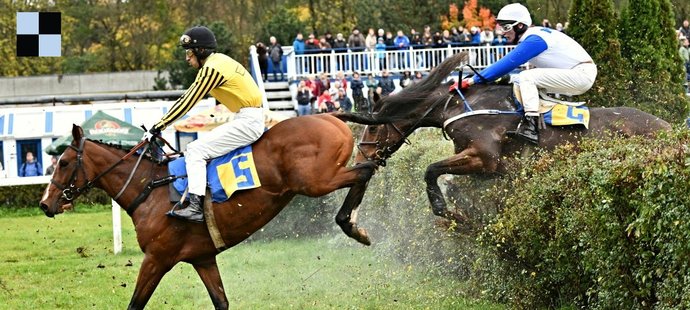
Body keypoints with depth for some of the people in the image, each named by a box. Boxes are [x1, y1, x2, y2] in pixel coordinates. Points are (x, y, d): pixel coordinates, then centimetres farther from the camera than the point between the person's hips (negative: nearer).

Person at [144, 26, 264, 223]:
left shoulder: (212, 69, -15)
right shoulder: (215, 63, 15)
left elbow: (188, 102, -16)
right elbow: (188, 97, 17)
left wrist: (159, 126, -13)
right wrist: (162, 123, 13)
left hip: (248, 121, -10)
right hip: (247, 120, 10)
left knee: (196, 151, -15)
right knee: (199, 148, 20)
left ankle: (196, 207, -25)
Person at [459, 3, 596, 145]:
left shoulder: (533, 40, -17)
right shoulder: (534, 35, 12)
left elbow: (507, 64, -20)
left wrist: (472, 80, -18)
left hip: (581, 74, -10)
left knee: (526, 77, -19)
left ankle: (530, 126, -27)